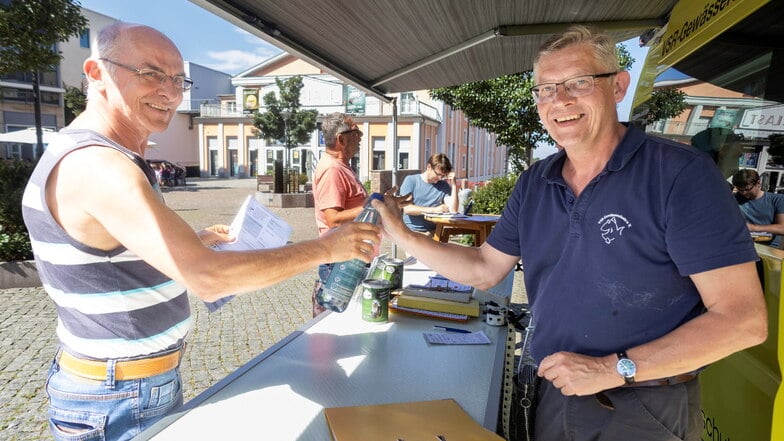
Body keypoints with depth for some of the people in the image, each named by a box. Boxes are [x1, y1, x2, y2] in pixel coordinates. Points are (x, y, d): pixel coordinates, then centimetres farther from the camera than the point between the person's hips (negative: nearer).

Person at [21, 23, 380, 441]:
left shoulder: (87, 154, 8)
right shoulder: (97, 165, -26)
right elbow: (207, 278, -33)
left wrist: (195, 242, 6)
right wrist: (326, 247, -25)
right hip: (123, 401, -9)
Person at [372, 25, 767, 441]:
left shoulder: (680, 174, -17)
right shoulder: (533, 183, 0)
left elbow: (742, 318, -18)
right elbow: (484, 269, 4)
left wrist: (613, 369, -23)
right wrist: (404, 236, -7)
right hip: (554, 394, 6)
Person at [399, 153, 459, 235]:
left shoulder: (444, 186, 10)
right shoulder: (410, 180, 3)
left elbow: (453, 210, -3)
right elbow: (407, 208, -10)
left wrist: (453, 185, -6)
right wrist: (434, 210, -17)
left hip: (431, 232, 2)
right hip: (409, 230, -1)